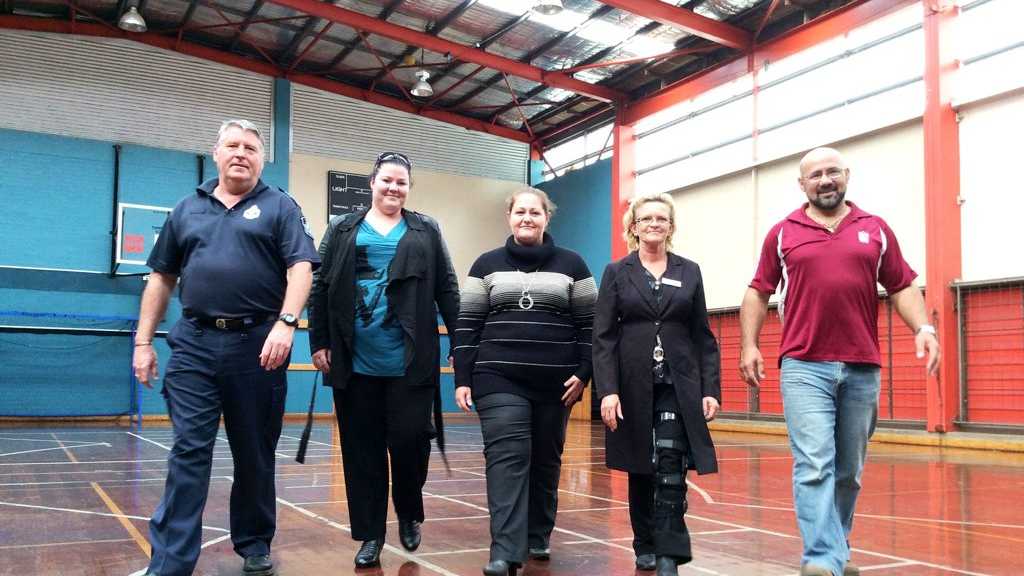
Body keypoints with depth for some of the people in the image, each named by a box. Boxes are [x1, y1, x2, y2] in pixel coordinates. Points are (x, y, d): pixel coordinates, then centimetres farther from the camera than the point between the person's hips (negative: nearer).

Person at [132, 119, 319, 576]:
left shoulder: (279, 207, 5)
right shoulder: (187, 210, 15)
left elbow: (300, 268, -6)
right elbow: (161, 278, 16)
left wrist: (286, 323, -21)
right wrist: (143, 341, 11)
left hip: (258, 344, -1)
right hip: (194, 344, 2)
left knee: (255, 453, 9)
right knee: (188, 451, -3)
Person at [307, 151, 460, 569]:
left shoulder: (426, 232, 10)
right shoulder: (342, 231, 11)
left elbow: (447, 291, 7)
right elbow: (321, 289, 8)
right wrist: (319, 342, 1)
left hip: (409, 363, -1)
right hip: (355, 362, 1)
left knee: (409, 440, -3)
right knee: (362, 451, 6)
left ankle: (409, 514, 25)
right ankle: (370, 535, 18)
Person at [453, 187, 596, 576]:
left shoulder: (571, 264, 7)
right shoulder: (487, 265, 8)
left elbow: (589, 323, 6)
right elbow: (467, 325, 5)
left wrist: (583, 372, -4)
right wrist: (462, 379, -2)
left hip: (555, 382, 1)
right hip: (499, 379, -1)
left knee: (546, 461, 9)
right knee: (507, 458, -11)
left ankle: (538, 536, 26)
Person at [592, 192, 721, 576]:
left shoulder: (689, 272, 8)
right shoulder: (616, 273, 4)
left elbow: (703, 337, 7)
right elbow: (603, 337, -2)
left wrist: (711, 389, -1)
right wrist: (607, 390, -12)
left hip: (678, 385, 0)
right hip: (633, 385, 0)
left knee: (670, 467, -11)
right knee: (640, 469, 10)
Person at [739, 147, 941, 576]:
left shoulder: (876, 230, 12)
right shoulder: (783, 234, 8)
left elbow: (902, 287, 11)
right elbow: (758, 292, 9)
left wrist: (923, 327, -6)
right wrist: (749, 345, -1)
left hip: (863, 369, 3)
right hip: (804, 367, -2)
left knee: (849, 471, 11)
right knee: (814, 467, -12)